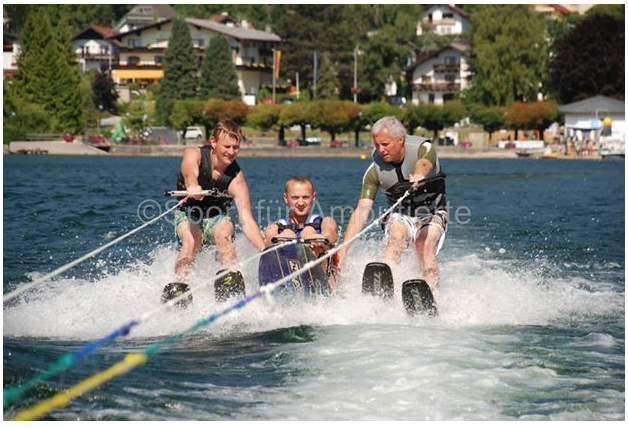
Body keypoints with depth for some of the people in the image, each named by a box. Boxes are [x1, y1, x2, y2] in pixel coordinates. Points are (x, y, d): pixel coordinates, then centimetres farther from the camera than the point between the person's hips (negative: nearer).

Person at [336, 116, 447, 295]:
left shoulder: (424, 149, -21)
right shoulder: (375, 171, -17)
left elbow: (424, 164, -46)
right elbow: (361, 211, -23)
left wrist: (418, 175, -72)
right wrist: (343, 250, -35)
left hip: (432, 214, -1)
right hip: (400, 216, 1)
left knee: (425, 246, -30)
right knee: (396, 239, -31)